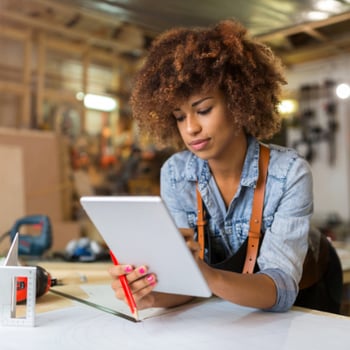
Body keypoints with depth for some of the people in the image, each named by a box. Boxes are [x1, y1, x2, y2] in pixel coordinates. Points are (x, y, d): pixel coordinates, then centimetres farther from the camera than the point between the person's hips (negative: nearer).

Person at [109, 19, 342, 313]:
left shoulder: (290, 173, -19)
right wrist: (153, 294, -33)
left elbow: (282, 288, -25)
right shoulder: (174, 174, -10)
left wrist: (209, 276, -42)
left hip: (296, 315, -1)